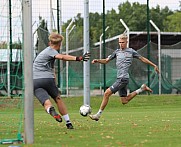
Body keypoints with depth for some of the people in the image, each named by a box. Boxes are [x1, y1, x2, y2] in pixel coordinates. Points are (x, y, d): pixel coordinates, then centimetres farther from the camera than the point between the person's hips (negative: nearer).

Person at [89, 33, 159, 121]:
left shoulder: (131, 51, 1)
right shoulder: (117, 52, 16)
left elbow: (142, 59, 11)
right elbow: (106, 61, 20)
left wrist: (154, 65, 12)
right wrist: (97, 60, 0)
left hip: (124, 78, -7)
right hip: (119, 78, 7)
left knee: (107, 93, -13)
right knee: (124, 101, 11)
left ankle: (98, 114, -8)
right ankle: (141, 89, 24)